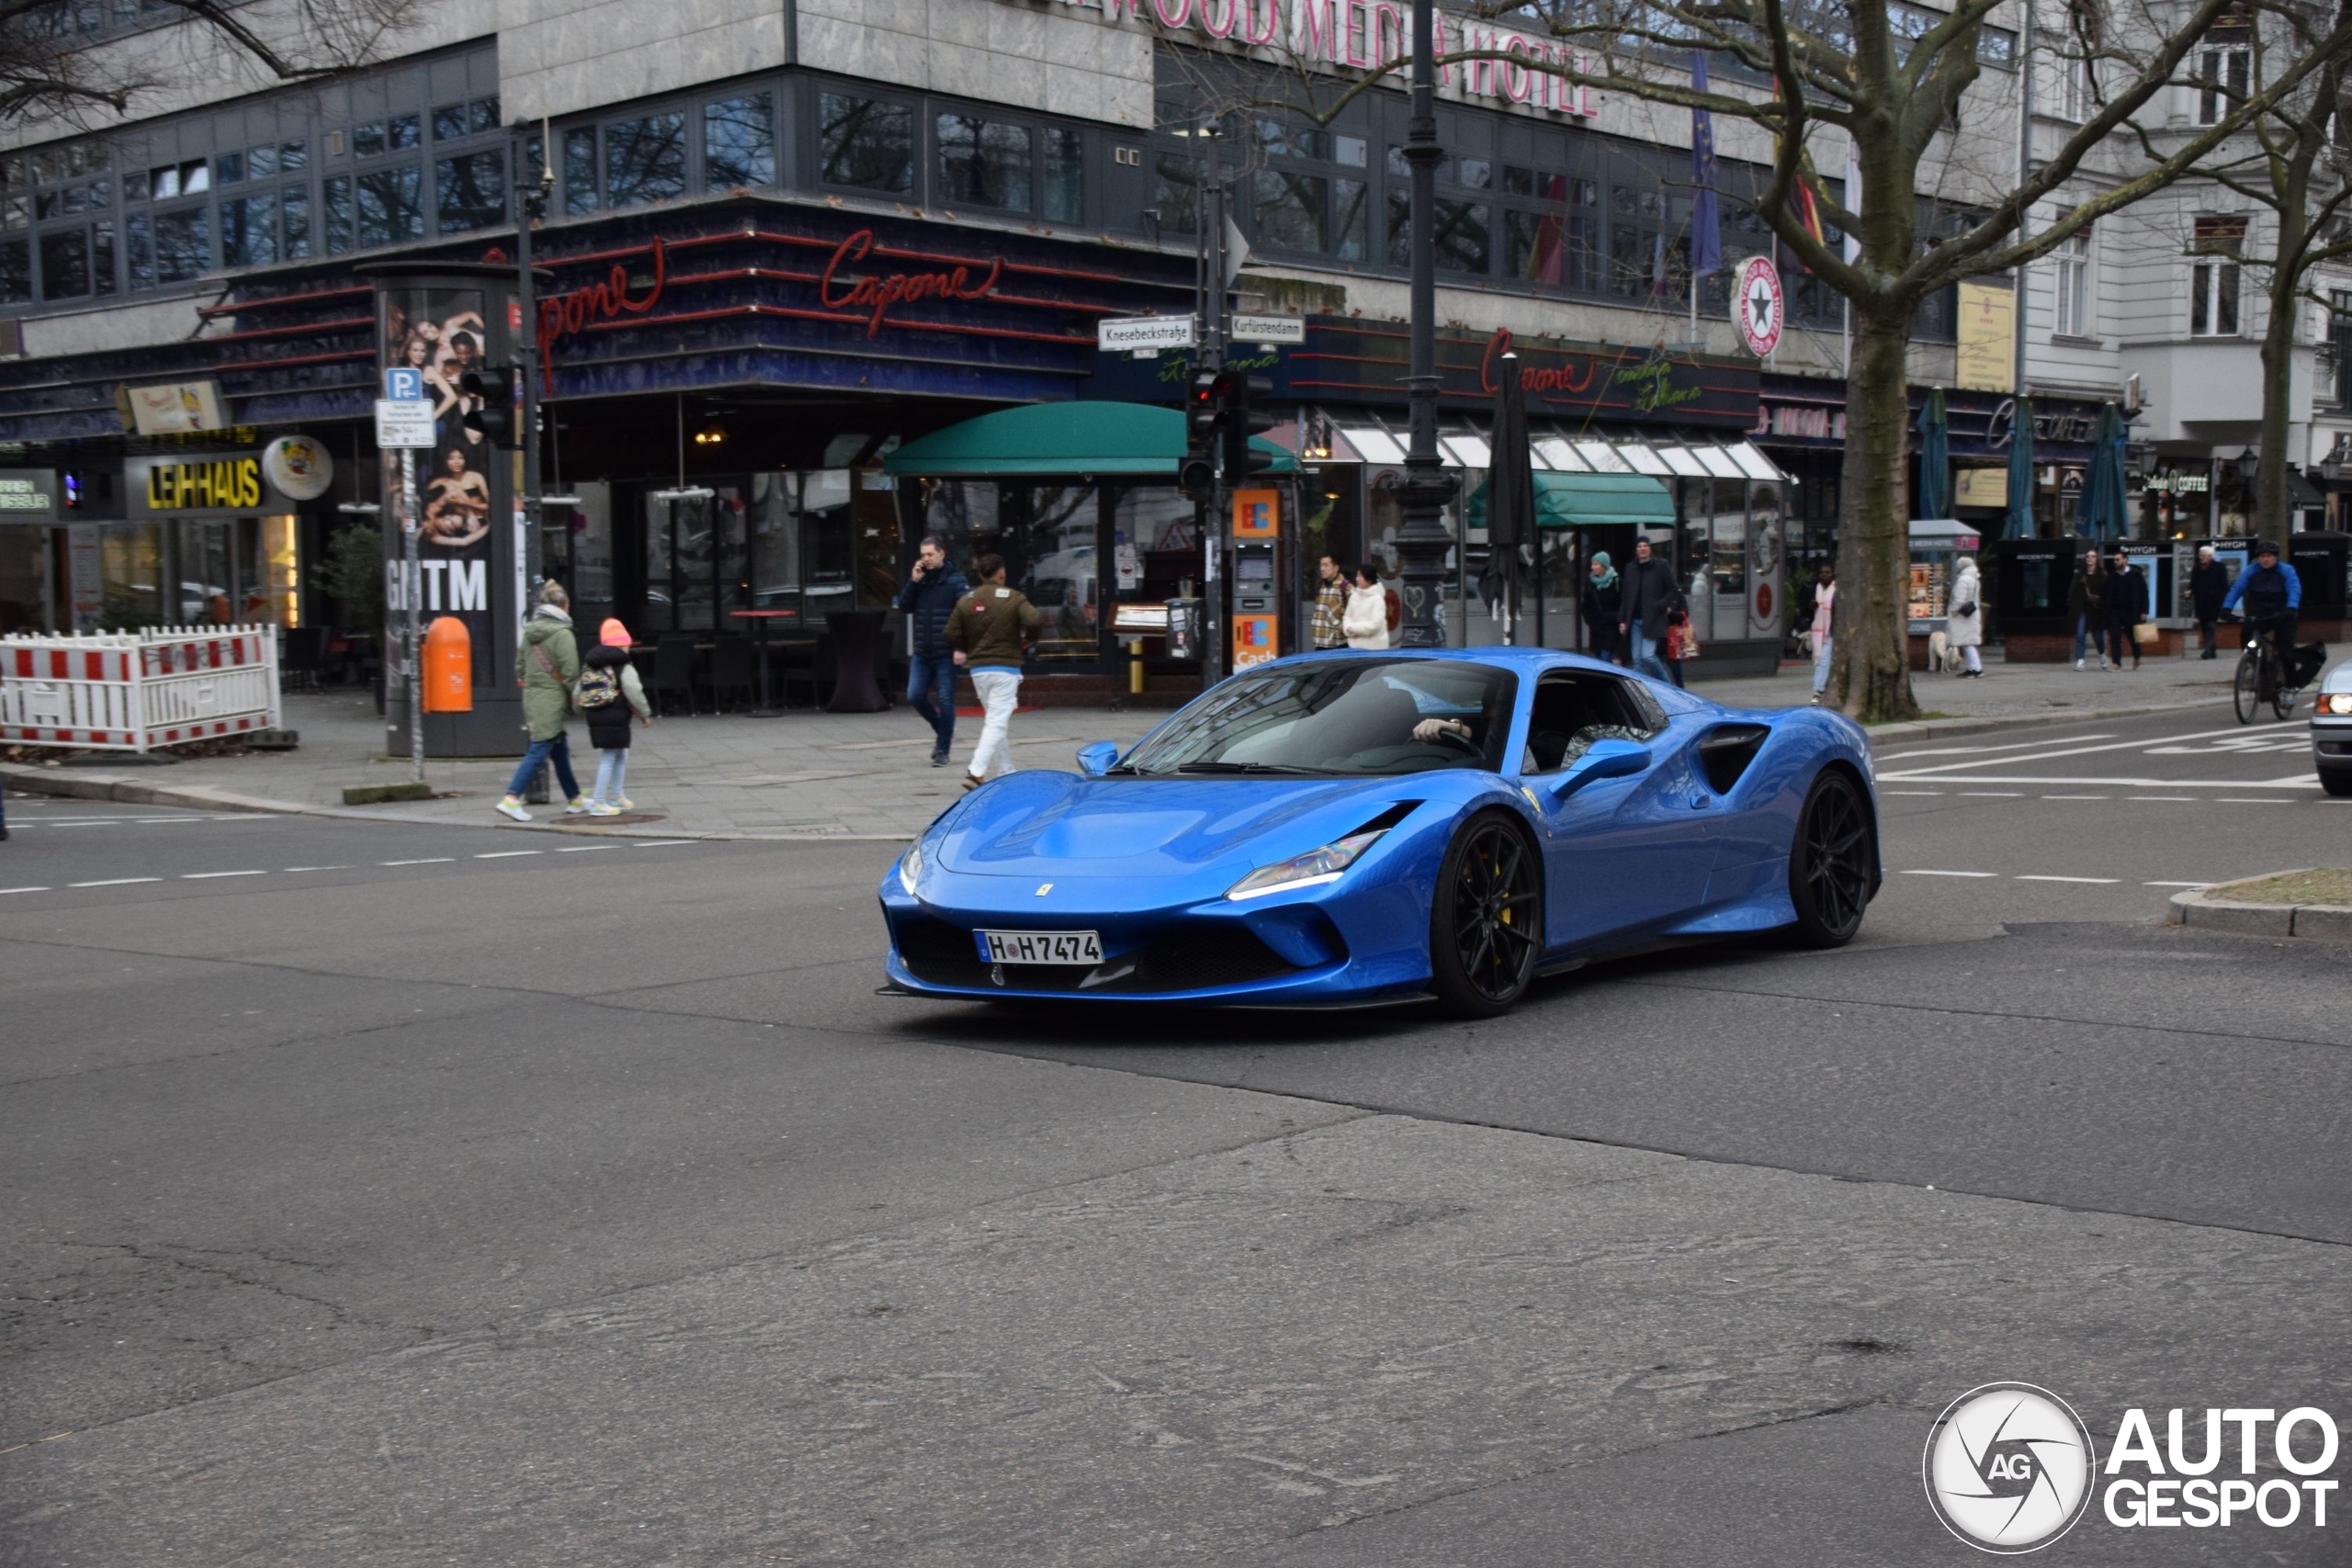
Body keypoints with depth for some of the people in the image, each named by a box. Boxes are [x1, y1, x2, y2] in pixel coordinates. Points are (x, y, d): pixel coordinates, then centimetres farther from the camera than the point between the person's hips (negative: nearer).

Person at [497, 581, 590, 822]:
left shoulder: (528, 631, 11)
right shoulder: (562, 634, -13)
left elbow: (519, 667, 15)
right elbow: (570, 673, -14)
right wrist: (575, 703, -3)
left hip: (532, 700, 8)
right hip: (552, 701, -8)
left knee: (560, 750, 17)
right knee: (538, 752, -6)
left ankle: (574, 800, 25)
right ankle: (511, 800, -11)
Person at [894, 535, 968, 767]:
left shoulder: (955, 580, -7)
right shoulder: (920, 579, 10)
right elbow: (904, 608, 6)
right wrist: (913, 582, -7)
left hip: (945, 654, -5)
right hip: (921, 653, 5)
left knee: (945, 701, 0)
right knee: (915, 696, 1)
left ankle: (942, 750, 10)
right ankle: (941, 730, 25)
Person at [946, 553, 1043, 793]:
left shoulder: (966, 600, 3)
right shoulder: (1013, 598, -7)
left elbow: (952, 634, 0)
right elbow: (1035, 620, -19)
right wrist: (1027, 640, 0)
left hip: (978, 668, 5)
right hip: (1005, 668, -5)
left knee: (997, 720, 18)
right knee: (997, 723, -7)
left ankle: (1007, 771, 22)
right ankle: (976, 772, -21)